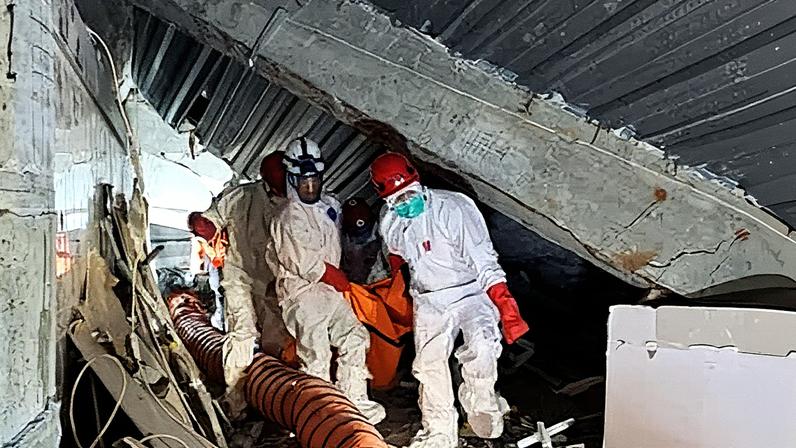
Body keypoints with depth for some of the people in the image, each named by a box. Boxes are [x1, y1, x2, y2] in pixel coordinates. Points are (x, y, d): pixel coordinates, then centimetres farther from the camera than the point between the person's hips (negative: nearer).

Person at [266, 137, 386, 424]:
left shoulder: (331, 205, 9)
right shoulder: (289, 218, -18)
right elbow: (307, 265, -20)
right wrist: (341, 281, -8)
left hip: (330, 290, 8)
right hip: (302, 293, -8)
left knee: (354, 338, 9)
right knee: (316, 357, -4)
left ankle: (355, 400, 21)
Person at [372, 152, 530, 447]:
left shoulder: (454, 208, -23)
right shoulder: (389, 220, -4)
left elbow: (485, 263, -24)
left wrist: (507, 309, -28)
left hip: (470, 292, -5)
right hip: (428, 302, 5)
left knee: (481, 345, -28)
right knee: (429, 366, 3)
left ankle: (480, 404, 0)